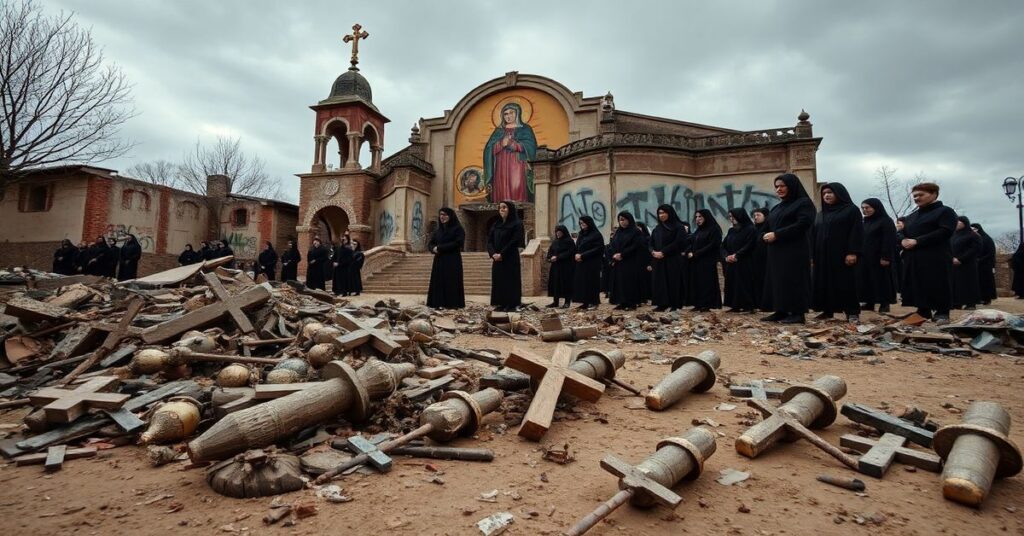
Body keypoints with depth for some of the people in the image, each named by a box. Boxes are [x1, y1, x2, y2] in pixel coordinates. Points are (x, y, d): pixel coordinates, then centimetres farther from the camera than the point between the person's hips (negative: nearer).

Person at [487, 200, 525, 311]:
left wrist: (502, 254, -17)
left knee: (510, 281, -5)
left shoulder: (517, 224, -4)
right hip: (497, 259, 6)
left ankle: (512, 304, 0)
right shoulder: (496, 225, 15)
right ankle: (501, 304, 11)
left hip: (510, 259, -6)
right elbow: (489, 241, 8)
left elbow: (515, 241, -14)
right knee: (498, 281, 5)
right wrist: (493, 253, -11)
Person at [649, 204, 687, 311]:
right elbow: (650, 244, 14)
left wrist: (663, 252, -17)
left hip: (672, 260, -6)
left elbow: (678, 243, -13)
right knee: (659, 282, 3)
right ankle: (661, 303, 9)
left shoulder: (678, 227, -2)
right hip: (658, 260, 6)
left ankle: (673, 304, 3)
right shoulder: (657, 228, 16)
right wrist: (653, 252, -8)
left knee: (672, 282, -4)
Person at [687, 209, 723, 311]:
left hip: (708, 261, -7)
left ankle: (707, 304, 1)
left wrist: (696, 254, -17)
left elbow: (712, 245, -15)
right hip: (696, 262, 7)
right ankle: (698, 304, 11)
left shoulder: (714, 229, -6)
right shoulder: (698, 230, 18)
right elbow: (693, 244, 17)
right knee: (696, 283, 5)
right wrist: (689, 252, -5)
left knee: (707, 282, -4)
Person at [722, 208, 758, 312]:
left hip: (744, 264, -6)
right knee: (732, 284, 3)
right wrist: (727, 256, -6)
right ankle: (735, 306, 7)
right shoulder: (731, 230, 16)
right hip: (730, 264, 6)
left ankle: (747, 305, -1)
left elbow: (749, 246, -13)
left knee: (744, 284, -7)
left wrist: (736, 255, -17)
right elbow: (723, 245, 13)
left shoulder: (750, 229, -3)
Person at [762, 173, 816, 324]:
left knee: (793, 280, -8)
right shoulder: (777, 207, 21)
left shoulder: (804, 203, -3)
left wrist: (776, 235, -18)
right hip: (776, 251, 8)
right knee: (776, 280, 5)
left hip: (794, 250, -8)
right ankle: (781, 311, 10)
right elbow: (769, 226, 20)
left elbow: (802, 225, -16)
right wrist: (765, 236, -4)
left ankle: (798, 313, -3)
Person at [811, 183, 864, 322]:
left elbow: (857, 232, -9)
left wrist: (853, 252, -19)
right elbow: (813, 235, 15)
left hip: (842, 255, -6)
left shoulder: (852, 210, 1)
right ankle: (827, 310, 11)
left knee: (846, 282, -4)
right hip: (822, 255, 6)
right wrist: (812, 254, 8)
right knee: (824, 282, 4)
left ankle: (852, 312, 2)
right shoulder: (820, 215, 18)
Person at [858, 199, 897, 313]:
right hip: (865, 257, 7)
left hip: (879, 257, -7)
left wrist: (885, 257, -22)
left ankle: (884, 303, 2)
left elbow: (889, 241, -15)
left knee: (882, 280, -3)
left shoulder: (886, 221, -7)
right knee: (866, 280, 6)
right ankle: (869, 303, 10)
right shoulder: (865, 222, 16)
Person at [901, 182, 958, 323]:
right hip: (913, 258, 6)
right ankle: (923, 314, 11)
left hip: (936, 258, -6)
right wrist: (903, 241, -5)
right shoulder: (912, 216, 25)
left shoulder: (945, 211, 3)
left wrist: (917, 241, -18)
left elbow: (945, 232, -12)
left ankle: (942, 314, 2)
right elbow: (903, 233, 21)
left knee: (938, 287, -7)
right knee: (917, 288, 3)